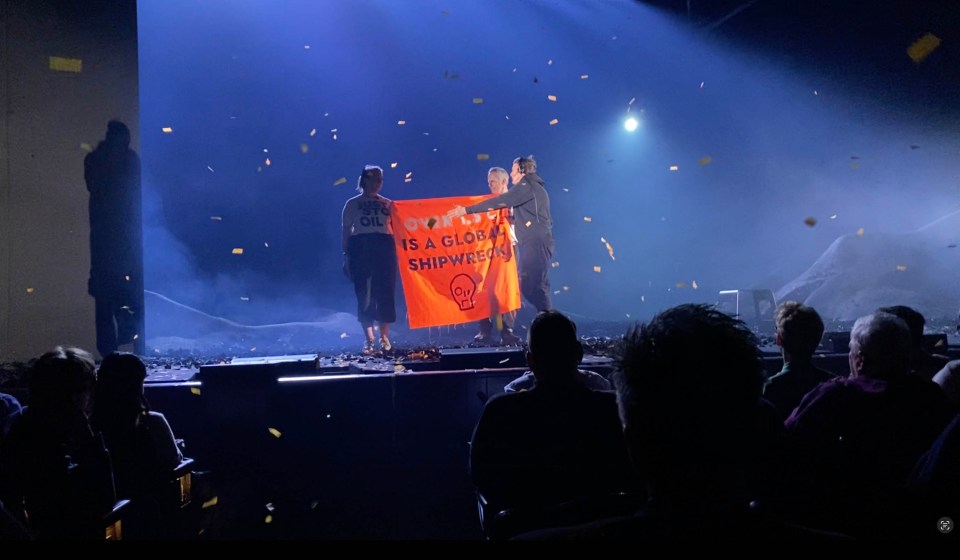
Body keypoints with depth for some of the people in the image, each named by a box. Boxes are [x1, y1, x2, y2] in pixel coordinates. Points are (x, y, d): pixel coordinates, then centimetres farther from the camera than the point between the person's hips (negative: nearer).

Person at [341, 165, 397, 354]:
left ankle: (385, 337, 8)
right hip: (360, 248, -1)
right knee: (364, 294, -5)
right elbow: (346, 231, 7)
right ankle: (369, 340, -3)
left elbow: (396, 228, 8)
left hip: (384, 248, 1)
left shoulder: (388, 204, 14)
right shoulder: (352, 203, 10)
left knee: (385, 292, -3)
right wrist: (346, 255, -1)